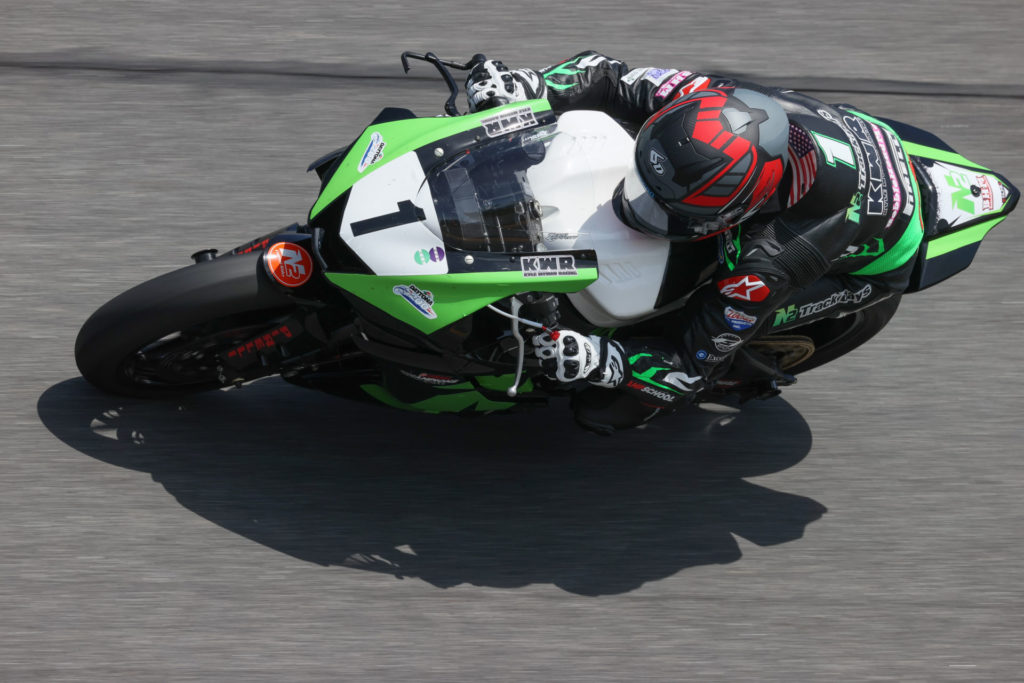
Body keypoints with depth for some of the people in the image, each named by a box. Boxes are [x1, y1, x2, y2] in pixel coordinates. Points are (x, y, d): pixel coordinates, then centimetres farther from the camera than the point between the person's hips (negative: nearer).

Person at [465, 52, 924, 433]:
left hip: (879, 257, -6)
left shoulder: (765, 263, -44)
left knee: (726, 317, -22)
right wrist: (525, 86, -32)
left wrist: (592, 360, -42)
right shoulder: (726, 104, -33)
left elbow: (691, 363, -32)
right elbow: (616, 81, -19)